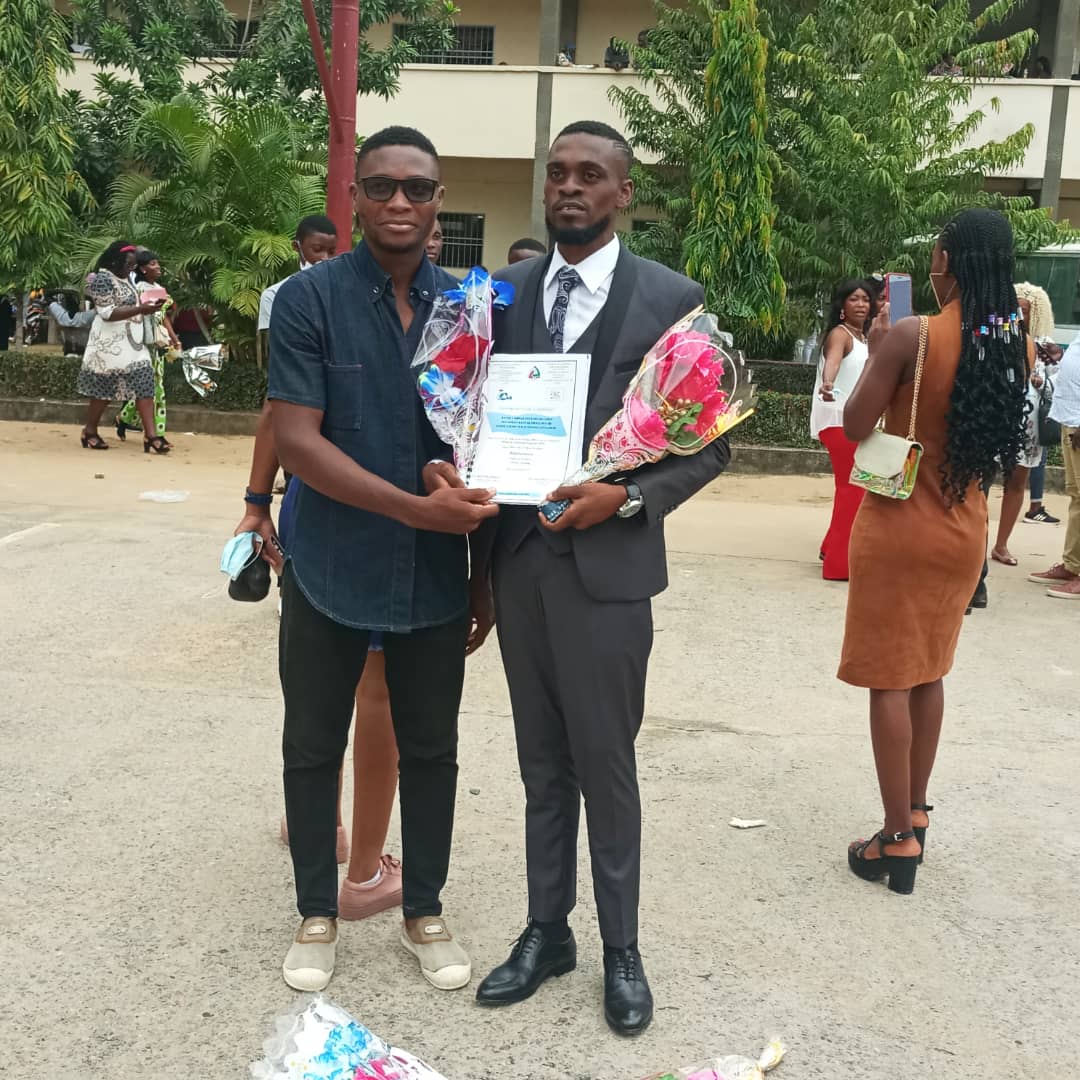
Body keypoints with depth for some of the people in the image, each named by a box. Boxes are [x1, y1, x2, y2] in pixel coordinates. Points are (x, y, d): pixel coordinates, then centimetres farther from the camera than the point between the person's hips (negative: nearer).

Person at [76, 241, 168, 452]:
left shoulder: (124, 279, 15)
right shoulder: (102, 279, -13)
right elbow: (108, 313, -21)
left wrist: (148, 307, 11)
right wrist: (140, 310, -26)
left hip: (132, 342, 8)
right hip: (110, 344, -8)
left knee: (144, 384, -4)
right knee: (103, 389, 3)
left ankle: (150, 436, -9)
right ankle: (90, 432, 19)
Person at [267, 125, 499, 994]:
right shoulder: (309, 298, -8)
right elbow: (297, 440, -16)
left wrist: (488, 572, 7)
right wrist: (415, 509, -24)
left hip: (436, 576, 3)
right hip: (330, 571, -2)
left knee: (431, 751, 14)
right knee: (313, 749, 12)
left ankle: (425, 911, 33)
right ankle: (318, 913, 32)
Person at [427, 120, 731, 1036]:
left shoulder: (672, 299, -5)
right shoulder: (507, 291, 7)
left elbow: (710, 442, -3)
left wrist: (627, 497, -18)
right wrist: (455, 469, -12)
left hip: (607, 566, -4)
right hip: (519, 559, 4)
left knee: (606, 766, 8)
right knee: (543, 764, 16)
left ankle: (620, 948, 27)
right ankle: (547, 931, 32)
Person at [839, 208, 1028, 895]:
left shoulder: (912, 336, -18)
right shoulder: (1014, 346, 1)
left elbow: (856, 425, -12)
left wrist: (877, 350, 1)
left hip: (899, 524, -6)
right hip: (964, 528, 6)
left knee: (890, 677, 4)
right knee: (928, 671, 19)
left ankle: (899, 839, 9)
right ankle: (916, 812, 31)